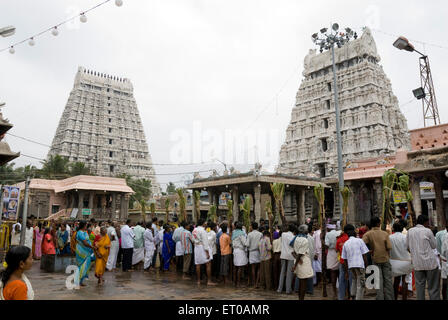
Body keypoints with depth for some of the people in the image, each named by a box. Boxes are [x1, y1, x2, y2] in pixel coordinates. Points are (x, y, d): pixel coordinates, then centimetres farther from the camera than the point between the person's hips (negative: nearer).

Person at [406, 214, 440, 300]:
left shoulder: (410, 231, 4)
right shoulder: (428, 231, -7)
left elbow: (407, 246, 10)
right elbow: (434, 246, 3)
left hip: (417, 263, 3)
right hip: (430, 262, -3)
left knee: (419, 286, 10)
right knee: (433, 288, 5)